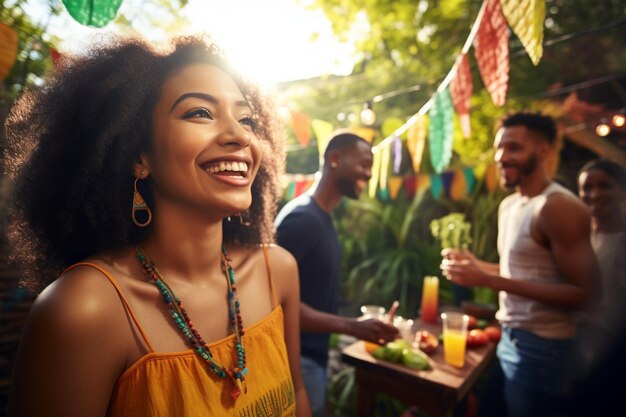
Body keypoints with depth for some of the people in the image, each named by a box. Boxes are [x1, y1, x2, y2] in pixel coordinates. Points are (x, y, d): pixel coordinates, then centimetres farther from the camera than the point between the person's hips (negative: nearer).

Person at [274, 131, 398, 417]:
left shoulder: (322, 218, 7)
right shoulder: (303, 218, -22)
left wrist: (351, 326, 12)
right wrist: (350, 326, -29)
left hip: (313, 355, 9)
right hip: (297, 359, -9)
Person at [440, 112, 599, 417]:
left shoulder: (559, 207, -18)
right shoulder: (508, 205, 9)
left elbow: (580, 294, -21)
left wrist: (489, 280, -27)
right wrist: (473, 264, 0)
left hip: (542, 346, -8)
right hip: (510, 335, 8)